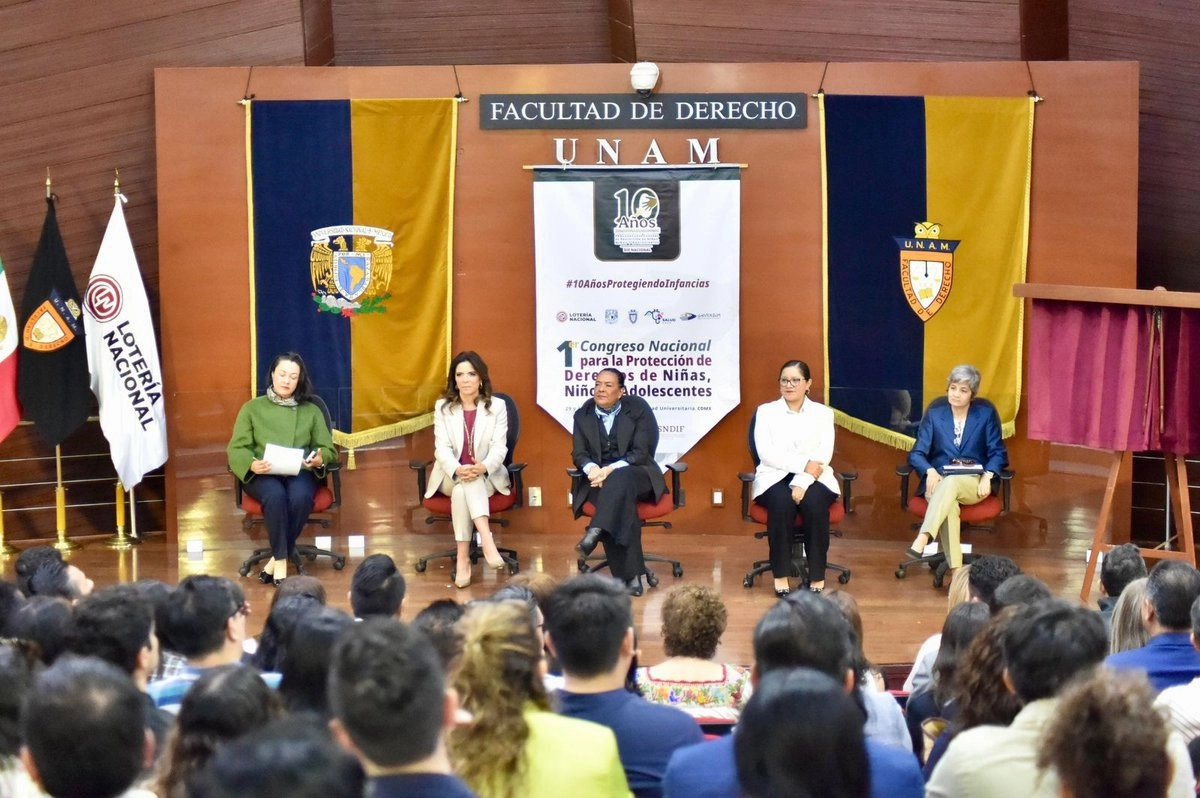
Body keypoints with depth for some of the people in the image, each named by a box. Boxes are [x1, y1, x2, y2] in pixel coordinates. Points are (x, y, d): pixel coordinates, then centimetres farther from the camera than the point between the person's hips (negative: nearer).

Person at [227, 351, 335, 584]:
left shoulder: (311, 411, 17)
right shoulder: (252, 408, 13)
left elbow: (327, 448, 12)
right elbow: (236, 448, 4)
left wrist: (319, 459, -14)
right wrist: (252, 464, -19)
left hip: (299, 472, 1)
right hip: (262, 474, -1)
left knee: (300, 496, -35)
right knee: (276, 495, -36)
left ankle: (277, 558, -22)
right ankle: (282, 558, -26)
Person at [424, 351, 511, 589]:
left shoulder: (497, 406, 3)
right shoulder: (442, 406, 6)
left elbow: (499, 448, -7)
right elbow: (442, 448, -6)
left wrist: (482, 468, -29)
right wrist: (459, 470, -28)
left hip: (487, 477, -1)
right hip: (451, 476, 1)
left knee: (462, 490, -34)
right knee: (464, 483, -35)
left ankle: (463, 557, -42)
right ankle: (486, 541, -47)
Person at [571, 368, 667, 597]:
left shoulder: (638, 409, 0)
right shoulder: (583, 415, 10)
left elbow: (641, 452, -8)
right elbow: (579, 453, 4)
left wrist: (612, 469, -24)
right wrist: (593, 468, -20)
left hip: (635, 473, -1)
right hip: (598, 478, 1)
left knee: (619, 480, -39)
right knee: (621, 497, -33)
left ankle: (595, 532, -54)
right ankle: (630, 576, -39)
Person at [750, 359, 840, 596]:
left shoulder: (823, 413, 9)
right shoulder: (766, 411, 7)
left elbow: (823, 455, -5)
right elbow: (766, 454, -7)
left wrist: (802, 481, -21)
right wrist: (803, 464, -17)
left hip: (813, 479, 1)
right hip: (776, 478, 0)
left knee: (814, 502, -33)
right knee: (782, 501, -34)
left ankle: (817, 578, -25)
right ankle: (781, 576, -27)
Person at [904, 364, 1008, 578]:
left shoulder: (986, 412, 5)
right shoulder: (935, 411, 7)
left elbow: (997, 453, 5)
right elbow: (917, 453, 5)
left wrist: (987, 476, -15)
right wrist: (930, 471, -17)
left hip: (973, 482, 0)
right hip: (939, 479, 0)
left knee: (951, 482, -38)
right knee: (949, 502, -37)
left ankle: (922, 540, -55)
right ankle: (956, 570, -47)